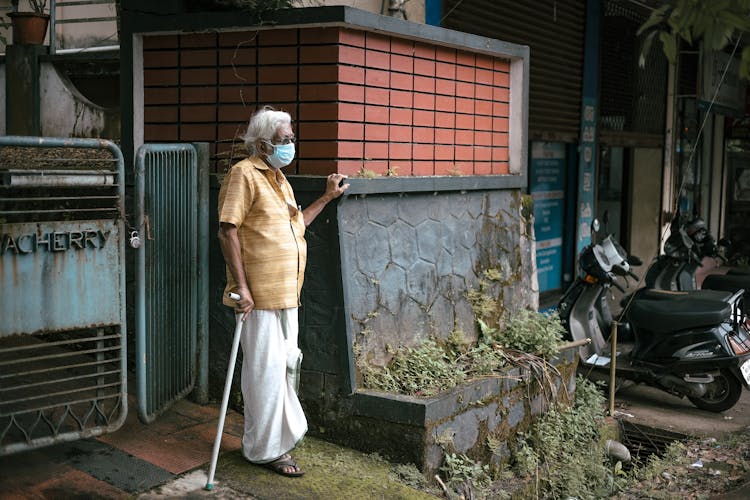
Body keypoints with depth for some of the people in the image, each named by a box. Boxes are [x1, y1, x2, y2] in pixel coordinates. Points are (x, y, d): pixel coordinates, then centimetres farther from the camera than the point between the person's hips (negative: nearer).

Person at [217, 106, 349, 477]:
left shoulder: (278, 179, 18)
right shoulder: (244, 174, -11)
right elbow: (228, 231, -17)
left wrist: (327, 197, 22)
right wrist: (241, 287, -21)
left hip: (285, 293, 9)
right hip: (259, 294, -9)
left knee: (283, 366, 16)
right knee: (266, 369, -2)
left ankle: (279, 436, 31)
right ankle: (266, 449, 11)